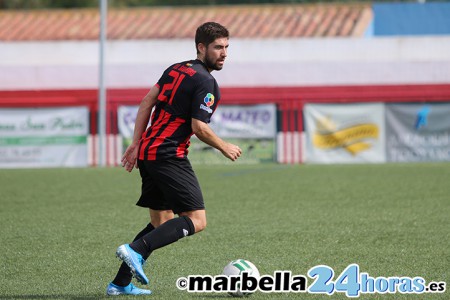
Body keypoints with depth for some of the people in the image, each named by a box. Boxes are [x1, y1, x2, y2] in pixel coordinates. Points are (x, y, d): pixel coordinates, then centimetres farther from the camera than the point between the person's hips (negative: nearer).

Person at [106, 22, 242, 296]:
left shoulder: (175, 70, 16)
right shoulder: (206, 83, -10)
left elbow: (147, 102, 15)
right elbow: (199, 127, -15)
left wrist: (136, 144, 15)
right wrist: (225, 148, 1)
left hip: (147, 152, 10)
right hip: (169, 156, -10)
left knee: (163, 223, 17)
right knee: (196, 221, -10)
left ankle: (121, 283, 10)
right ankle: (136, 250, -23)